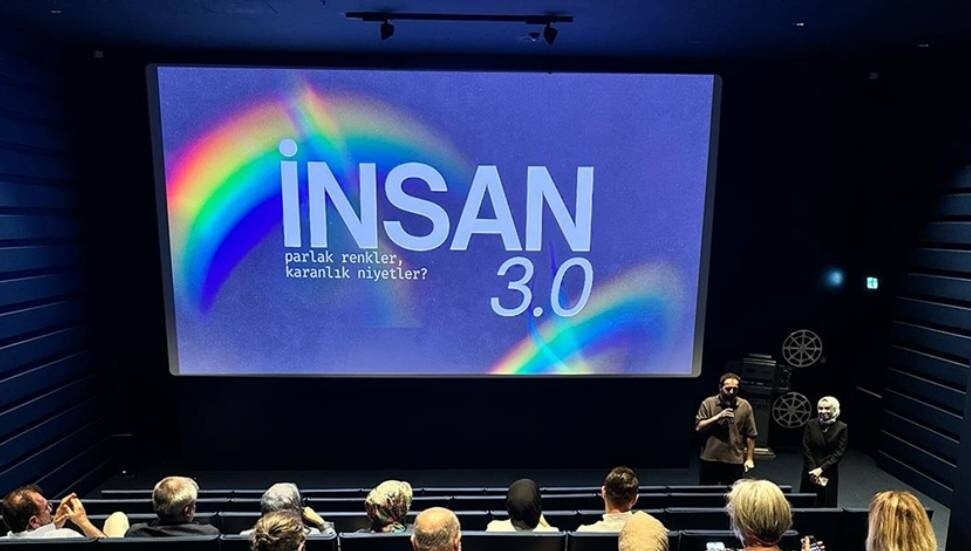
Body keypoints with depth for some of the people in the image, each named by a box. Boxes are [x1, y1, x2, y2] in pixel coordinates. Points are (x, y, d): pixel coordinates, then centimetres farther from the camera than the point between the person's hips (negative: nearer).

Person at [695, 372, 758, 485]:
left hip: (734, 461, 0)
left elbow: (750, 435, 4)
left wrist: (749, 458, 1)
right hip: (710, 459, 0)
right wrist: (718, 417, -17)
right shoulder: (708, 403, -2)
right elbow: (698, 427, -7)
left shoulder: (745, 406, 0)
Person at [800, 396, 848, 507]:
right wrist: (813, 470, -10)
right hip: (811, 472, 1)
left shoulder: (841, 427, -4)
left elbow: (839, 452, -7)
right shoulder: (811, 425, -1)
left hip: (829, 473, -1)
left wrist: (821, 469, -12)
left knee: (827, 503, 5)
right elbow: (806, 449, -1)